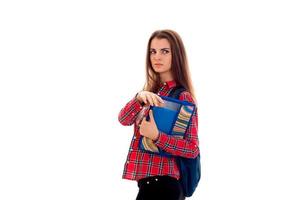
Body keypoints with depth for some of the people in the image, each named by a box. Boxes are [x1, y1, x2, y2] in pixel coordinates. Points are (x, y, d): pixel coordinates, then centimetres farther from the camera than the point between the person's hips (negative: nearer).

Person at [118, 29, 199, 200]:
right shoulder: (151, 90, 8)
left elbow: (192, 149, -16)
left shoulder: (183, 96, -13)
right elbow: (124, 119, -6)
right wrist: (139, 97, -24)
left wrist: (156, 136, -28)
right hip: (148, 178, 7)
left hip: (162, 181, -7)